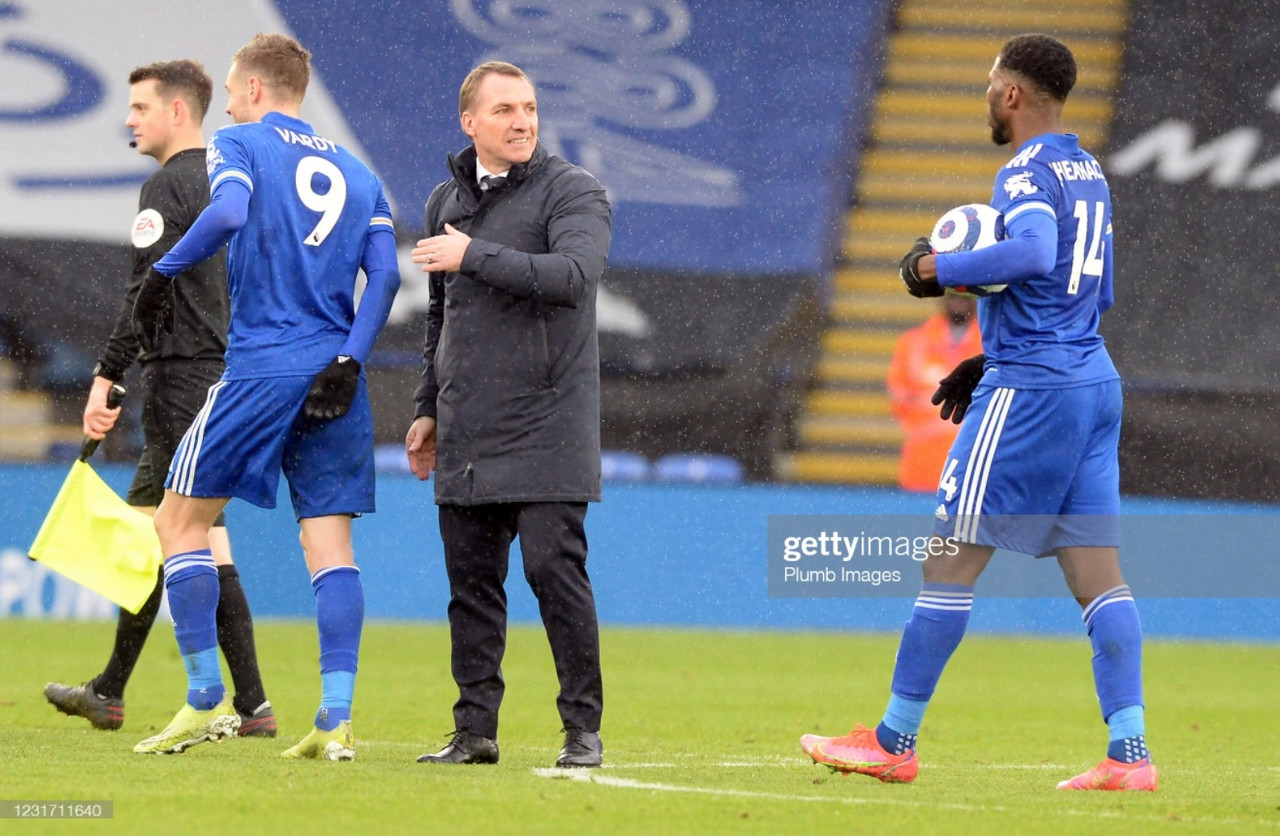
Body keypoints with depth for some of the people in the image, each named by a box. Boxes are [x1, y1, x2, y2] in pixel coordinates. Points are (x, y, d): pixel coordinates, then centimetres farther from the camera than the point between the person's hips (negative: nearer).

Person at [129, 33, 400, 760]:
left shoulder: (240, 146, 2)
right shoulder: (354, 171, 17)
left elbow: (228, 212, -20)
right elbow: (385, 275, 4)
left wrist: (164, 273, -10)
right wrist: (347, 361, -2)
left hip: (261, 367, -5)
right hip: (333, 379, 5)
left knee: (181, 520, 8)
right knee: (330, 541, 3)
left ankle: (206, 699, 2)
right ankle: (337, 719, -6)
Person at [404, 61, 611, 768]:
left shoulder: (572, 192, -3)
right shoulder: (446, 201, 16)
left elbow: (573, 274, -22)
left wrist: (476, 256, -20)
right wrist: (428, 409, 23)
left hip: (545, 425, -6)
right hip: (466, 433, 6)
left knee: (554, 569, -9)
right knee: (471, 580, 5)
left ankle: (583, 729, -2)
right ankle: (474, 730, 11)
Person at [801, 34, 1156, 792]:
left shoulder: (1028, 173, -11)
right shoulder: (1089, 173, 17)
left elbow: (1032, 251, -31)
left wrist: (940, 269, -18)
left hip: (1028, 390, -9)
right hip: (1094, 382, 9)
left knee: (951, 559, -1)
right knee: (1098, 574, 3)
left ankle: (894, 743, 4)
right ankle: (1130, 753, -7)